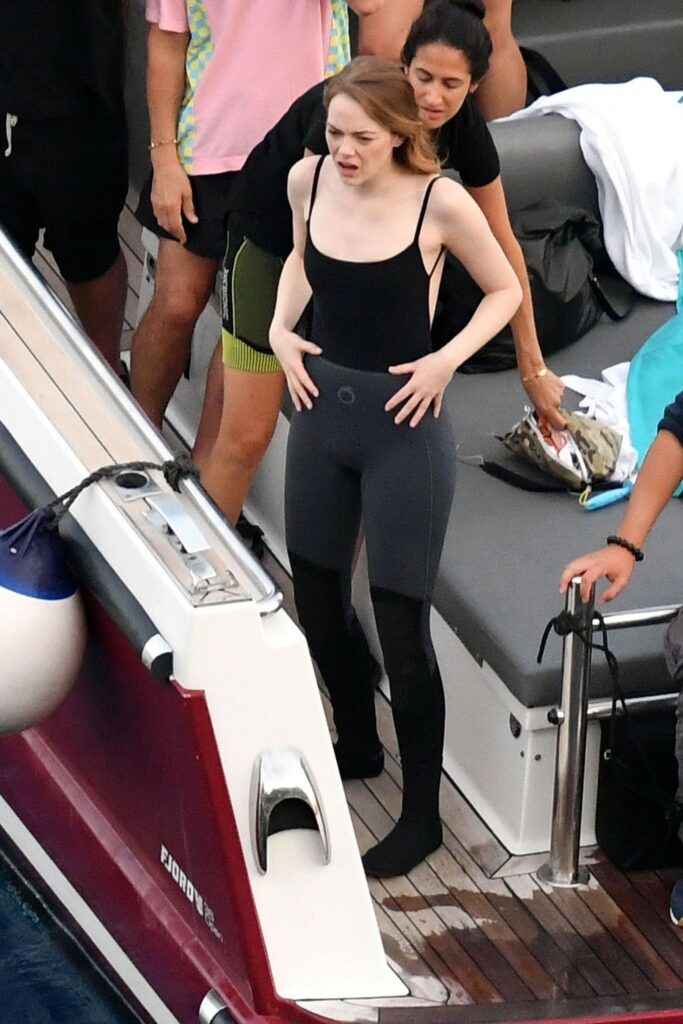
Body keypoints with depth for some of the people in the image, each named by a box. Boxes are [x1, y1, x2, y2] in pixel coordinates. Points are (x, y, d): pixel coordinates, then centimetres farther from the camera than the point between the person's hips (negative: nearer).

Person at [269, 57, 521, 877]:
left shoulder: (439, 201, -16)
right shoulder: (308, 179, -3)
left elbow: (505, 290, -2)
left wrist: (449, 359, -15)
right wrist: (281, 327, 2)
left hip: (403, 426, -5)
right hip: (322, 411, 5)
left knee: (400, 625, -1)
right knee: (316, 602, 18)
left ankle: (421, 815, 13)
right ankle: (356, 745, 44)